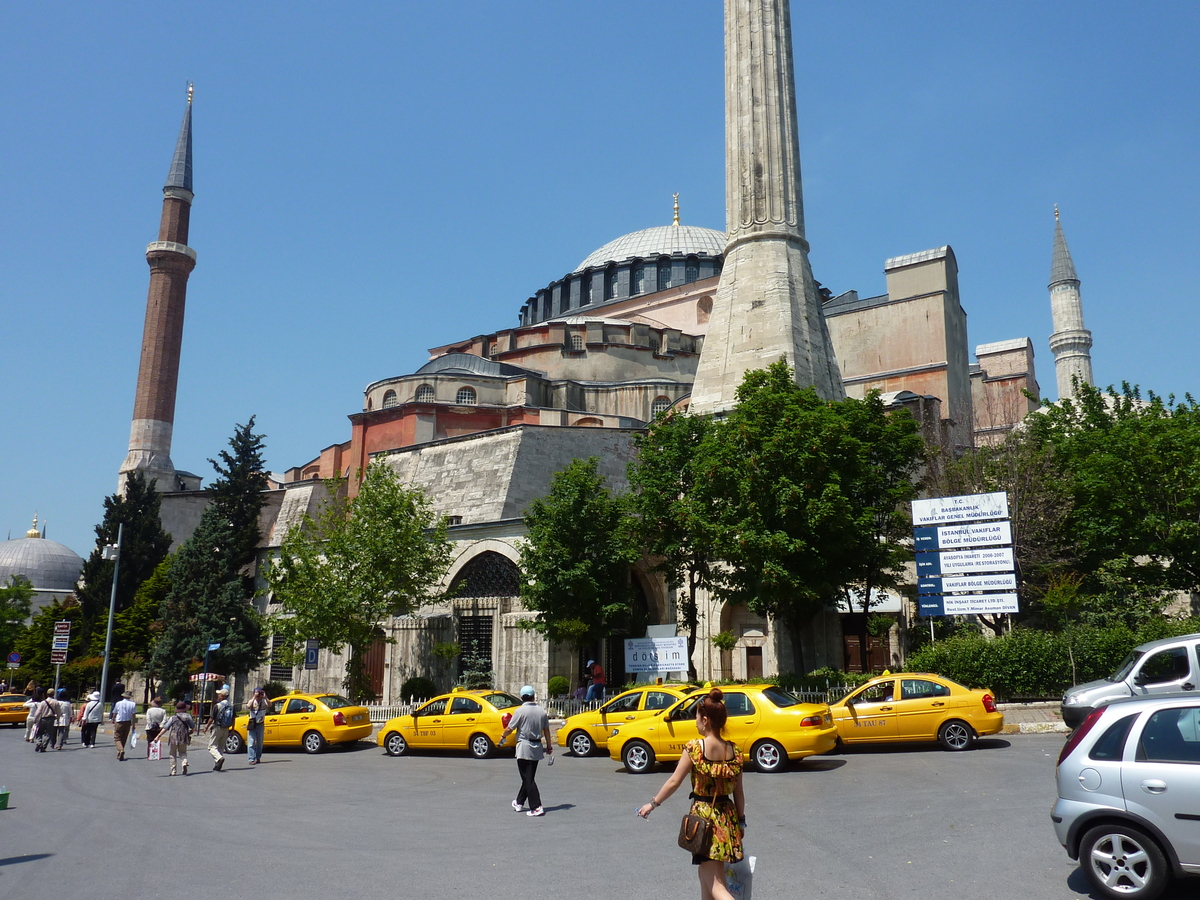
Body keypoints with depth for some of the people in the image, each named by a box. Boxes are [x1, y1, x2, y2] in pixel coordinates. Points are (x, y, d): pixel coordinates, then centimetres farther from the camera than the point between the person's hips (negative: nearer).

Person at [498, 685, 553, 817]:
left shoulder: (520, 711, -12)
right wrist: (549, 746, 18)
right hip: (537, 748, 6)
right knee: (528, 777, 17)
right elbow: (546, 730, 9)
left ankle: (536, 807, -9)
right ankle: (519, 802, 30)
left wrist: (502, 737, 10)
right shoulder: (541, 711, 3)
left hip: (524, 748, -6)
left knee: (528, 779, -3)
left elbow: (510, 728, -9)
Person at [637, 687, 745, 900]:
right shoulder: (734, 750, 0)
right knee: (706, 874, 23)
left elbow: (674, 782, -9)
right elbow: (738, 792, 5)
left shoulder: (695, 747, -15)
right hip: (727, 817, 6)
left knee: (714, 882, -3)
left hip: (703, 815, -6)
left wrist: (653, 804, 3)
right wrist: (741, 820, 17)